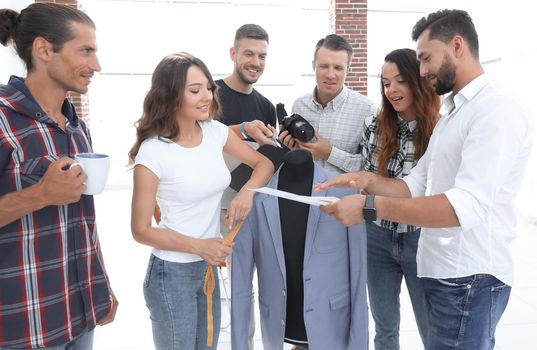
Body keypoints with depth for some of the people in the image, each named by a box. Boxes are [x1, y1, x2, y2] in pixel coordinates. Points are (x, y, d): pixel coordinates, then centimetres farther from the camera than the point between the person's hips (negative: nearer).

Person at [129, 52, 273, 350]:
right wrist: (199, 246, -19)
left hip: (209, 268, 6)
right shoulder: (153, 152, -20)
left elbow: (263, 163, 7)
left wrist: (247, 191, -13)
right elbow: (141, 230, -14)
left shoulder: (215, 132, -4)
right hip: (172, 273, -6)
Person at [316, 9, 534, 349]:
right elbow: (416, 185, 12)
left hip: (469, 278, -9)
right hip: (444, 271, 9)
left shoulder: (497, 109, -15)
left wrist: (369, 206, -29)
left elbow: (468, 205, -27)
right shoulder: (452, 113, 17)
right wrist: (366, 180, -6)